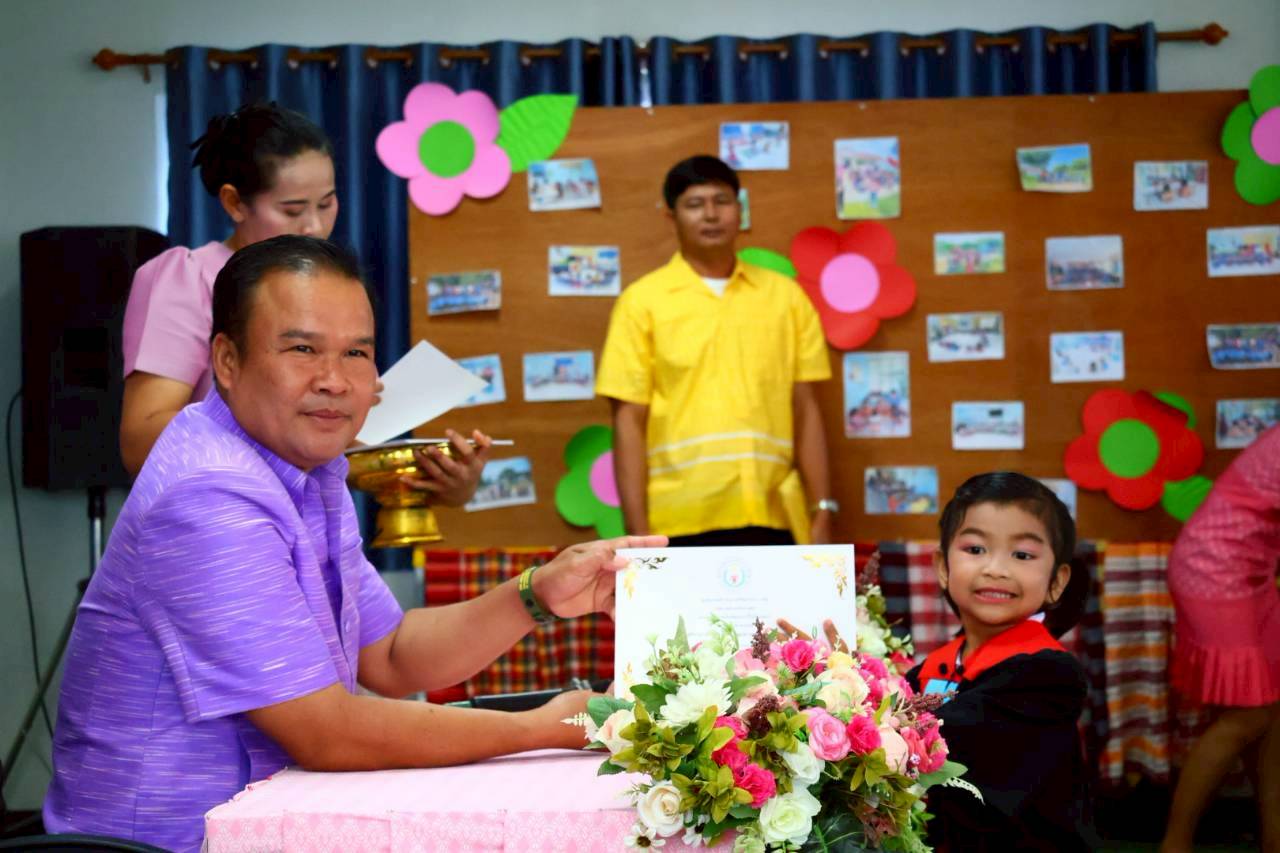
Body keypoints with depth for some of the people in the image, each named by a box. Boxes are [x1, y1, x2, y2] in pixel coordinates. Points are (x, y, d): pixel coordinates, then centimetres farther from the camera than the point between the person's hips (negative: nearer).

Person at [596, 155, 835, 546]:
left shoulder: (785, 295, 10)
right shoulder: (642, 300, 2)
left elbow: (805, 410, 11)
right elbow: (629, 422, -1)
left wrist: (822, 512, 5)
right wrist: (638, 534, -7)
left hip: (772, 519, 3)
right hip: (682, 524, -2)